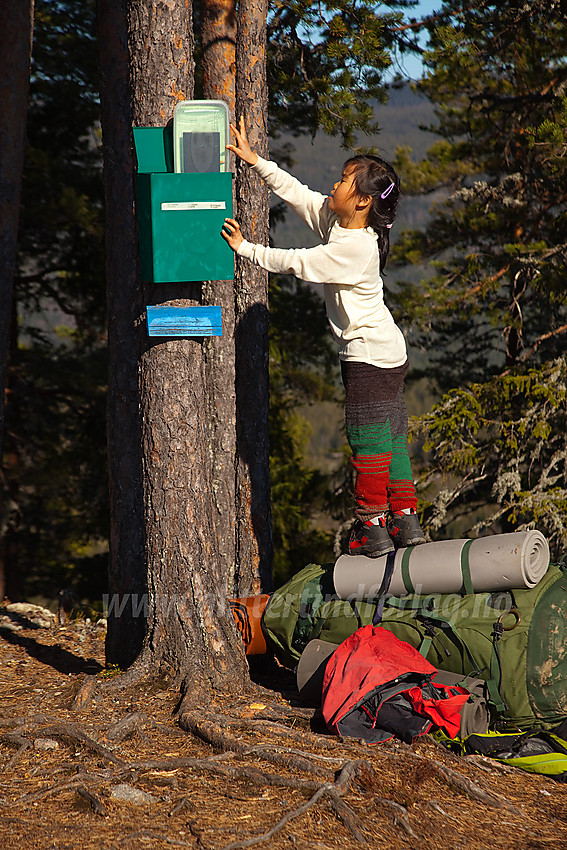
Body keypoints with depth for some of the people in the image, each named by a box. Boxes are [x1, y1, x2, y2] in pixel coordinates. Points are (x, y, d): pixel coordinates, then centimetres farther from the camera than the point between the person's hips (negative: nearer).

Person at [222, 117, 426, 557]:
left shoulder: (355, 248, -22)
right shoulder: (335, 219, 4)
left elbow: (294, 262, -17)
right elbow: (297, 192, 14)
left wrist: (244, 248, -7)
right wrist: (256, 161, 13)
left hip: (371, 355, -10)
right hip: (387, 352, 10)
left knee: (367, 441, -3)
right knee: (391, 438, 11)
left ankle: (372, 527, 4)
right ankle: (405, 520, 15)